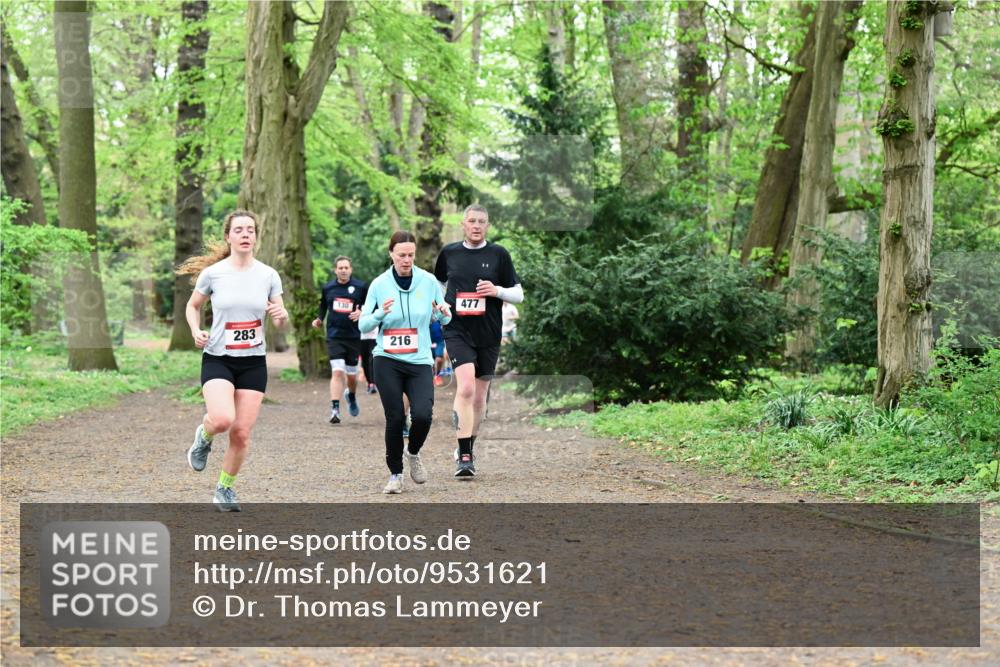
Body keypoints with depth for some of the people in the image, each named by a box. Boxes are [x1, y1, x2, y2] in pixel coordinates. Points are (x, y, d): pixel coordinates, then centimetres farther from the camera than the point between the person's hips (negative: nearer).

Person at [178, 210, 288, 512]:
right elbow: (192, 306, 12)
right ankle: (204, 436, 11)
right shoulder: (212, 273, -5)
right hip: (217, 359, -2)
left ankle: (225, 488, 23)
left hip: (254, 362, 2)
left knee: (242, 432, 0)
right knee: (222, 420, -26)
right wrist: (196, 331, -7)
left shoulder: (268, 275, 0)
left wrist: (281, 315, -16)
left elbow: (281, 321, 8)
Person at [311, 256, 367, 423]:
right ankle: (335, 409, -16)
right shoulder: (328, 288, 6)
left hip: (354, 337, 0)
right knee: (337, 372, -15)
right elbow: (323, 304, 24)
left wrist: (362, 313, -14)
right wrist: (319, 319, 9)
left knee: (351, 375, 11)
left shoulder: (360, 287, -1)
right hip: (334, 337, 0)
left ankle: (351, 396, 44)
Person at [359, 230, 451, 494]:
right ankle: (395, 474, 13)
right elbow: (363, 324, 1)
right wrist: (380, 314, -19)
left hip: (420, 362, 0)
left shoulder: (428, 281, 1)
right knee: (395, 418, -5)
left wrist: (443, 313, -14)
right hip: (387, 361, 0)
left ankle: (413, 453, 15)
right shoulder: (379, 285, 0)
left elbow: (445, 319, 10)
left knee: (422, 414, -17)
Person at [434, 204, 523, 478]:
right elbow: (437, 285, 23)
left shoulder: (499, 254, 2)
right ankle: (464, 457, -22)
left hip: (489, 335, 2)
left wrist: (497, 291, -14)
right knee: (466, 387, -21)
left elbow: (519, 294, 4)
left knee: (479, 395, 10)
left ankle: (466, 450, 30)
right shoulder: (449, 253, 5)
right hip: (457, 332, -2)